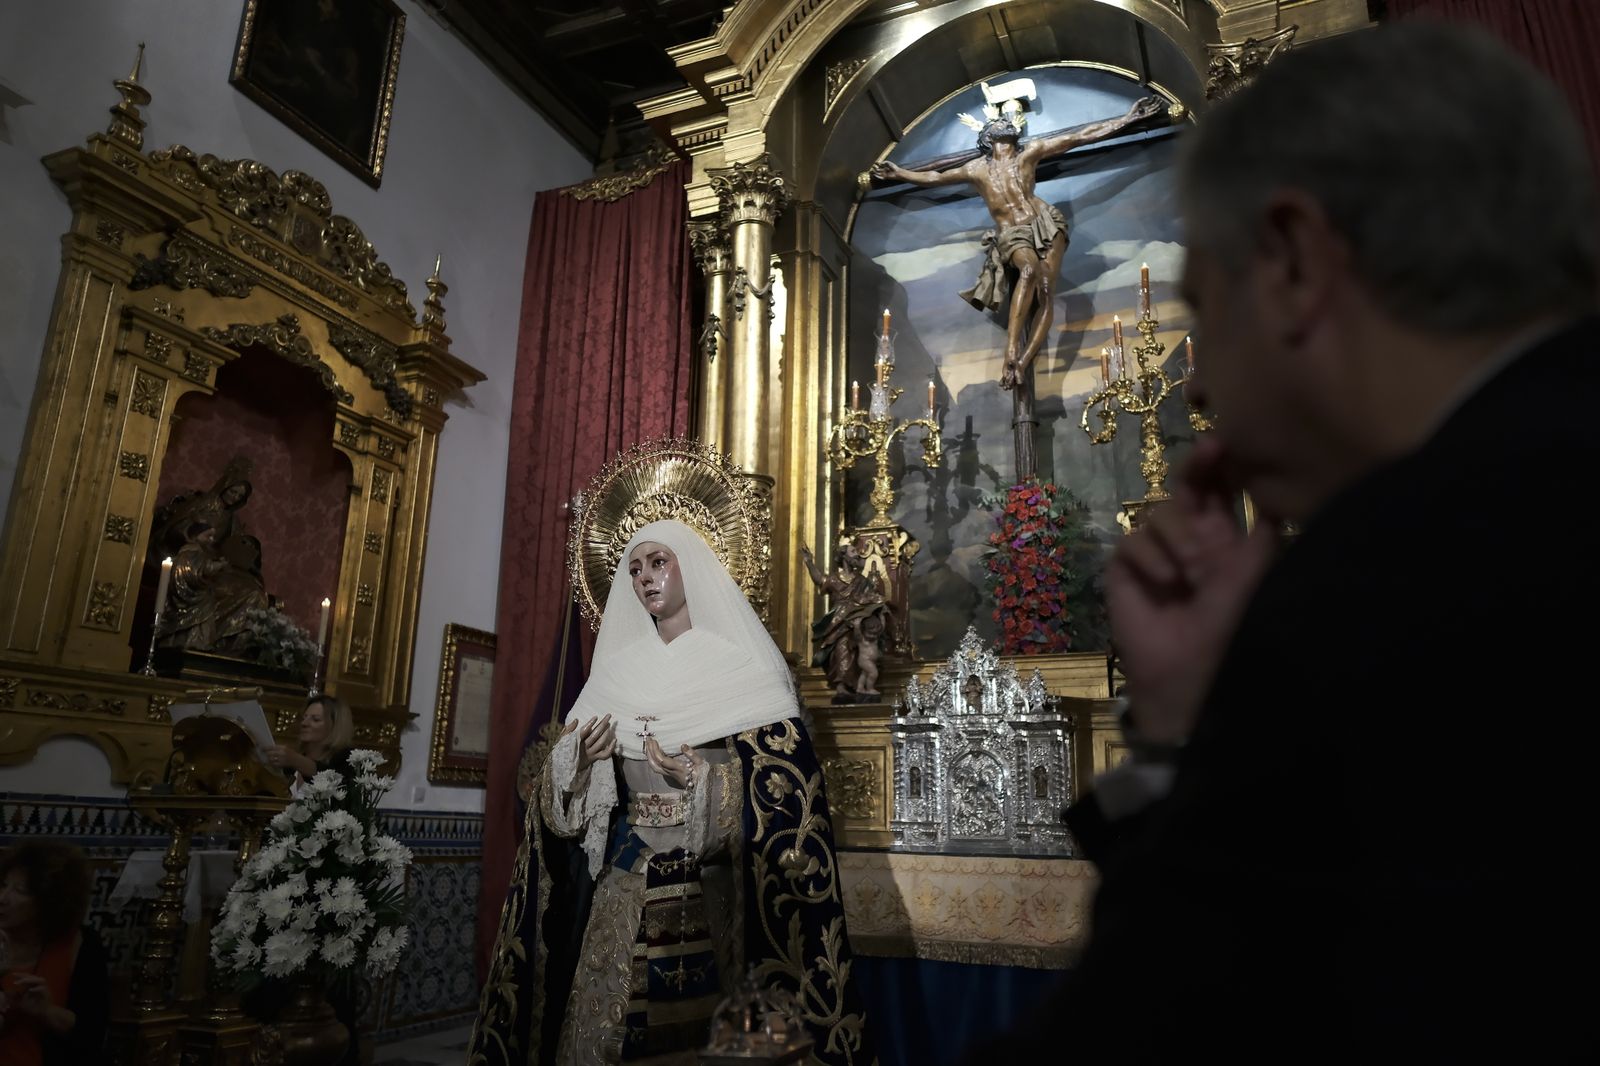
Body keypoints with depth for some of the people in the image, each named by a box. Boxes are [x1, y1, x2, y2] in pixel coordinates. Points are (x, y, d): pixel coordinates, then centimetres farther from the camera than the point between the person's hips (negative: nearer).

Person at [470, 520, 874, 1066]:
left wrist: (705, 779, -25)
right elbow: (567, 793, 8)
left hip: (712, 888, -4)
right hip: (622, 885, 4)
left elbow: (783, 779, -11)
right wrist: (576, 761, -13)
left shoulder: (738, 665, -4)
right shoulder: (618, 669, 9)